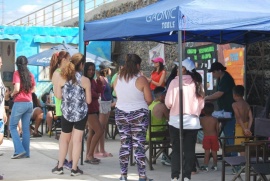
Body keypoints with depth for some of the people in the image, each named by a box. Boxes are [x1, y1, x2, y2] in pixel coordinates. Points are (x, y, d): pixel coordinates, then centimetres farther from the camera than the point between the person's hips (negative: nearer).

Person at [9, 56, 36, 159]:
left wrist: (12, 94, 1)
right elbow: (33, 89, 16)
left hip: (19, 103, -5)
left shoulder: (17, 73, -8)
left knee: (12, 127, 5)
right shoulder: (30, 75, 8)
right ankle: (26, 152, 10)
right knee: (26, 128, 9)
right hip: (29, 103, 5)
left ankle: (19, 150, -6)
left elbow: (17, 89, -17)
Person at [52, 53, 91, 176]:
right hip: (81, 113, -2)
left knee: (64, 138, 17)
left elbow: (58, 96, 1)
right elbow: (88, 100, -4)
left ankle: (59, 167, 18)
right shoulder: (85, 80, -9)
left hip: (66, 112, 2)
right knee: (77, 140, 4)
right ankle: (74, 169, 6)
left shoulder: (62, 78, -4)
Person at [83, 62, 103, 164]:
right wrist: (97, 95, 4)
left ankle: (88, 156, 15)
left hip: (94, 109, 9)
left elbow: (99, 91, 6)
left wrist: (99, 79, -2)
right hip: (88, 109, -9)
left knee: (92, 133, 10)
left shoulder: (93, 81, 16)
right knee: (99, 131, -13)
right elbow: (89, 94, -15)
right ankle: (90, 155, -6)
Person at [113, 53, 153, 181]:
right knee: (138, 145, 0)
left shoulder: (117, 79, 1)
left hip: (121, 114, 4)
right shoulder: (141, 79, -13)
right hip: (138, 115, -4)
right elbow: (149, 99, -10)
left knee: (124, 144, 10)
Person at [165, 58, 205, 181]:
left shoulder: (175, 81, -9)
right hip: (192, 121, 2)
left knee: (176, 149, 7)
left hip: (176, 120, -2)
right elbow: (201, 104, 1)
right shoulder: (196, 83, 0)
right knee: (189, 150, 7)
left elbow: (168, 102, -11)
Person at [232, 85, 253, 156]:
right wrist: (248, 129, -6)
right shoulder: (247, 104, 6)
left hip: (240, 127, -7)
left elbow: (239, 118, -22)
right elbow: (251, 118, -3)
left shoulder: (235, 104, -13)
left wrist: (245, 129, -24)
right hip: (246, 126, 7)